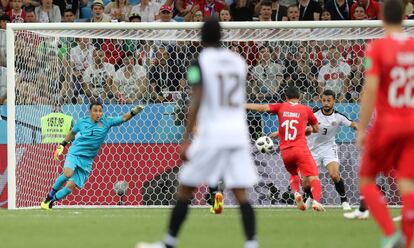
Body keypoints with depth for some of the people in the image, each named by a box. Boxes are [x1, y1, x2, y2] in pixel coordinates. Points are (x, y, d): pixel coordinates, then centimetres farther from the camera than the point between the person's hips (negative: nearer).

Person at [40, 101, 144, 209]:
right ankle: (51, 194, -8)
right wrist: (61, 146, 17)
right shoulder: (82, 122, 3)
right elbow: (72, 133, 20)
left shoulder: (106, 123, 1)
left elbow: (124, 118, -6)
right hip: (74, 154, -2)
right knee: (68, 173, -30)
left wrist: (134, 111, -23)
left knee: (71, 185, -7)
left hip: (87, 161, 2)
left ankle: (51, 200, 13)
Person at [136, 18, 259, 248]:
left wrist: (186, 139, -14)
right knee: (241, 193, 0)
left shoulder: (200, 63, -5)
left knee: (185, 190, 7)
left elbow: (196, 103, -14)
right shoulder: (239, 61, 10)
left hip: (211, 134, -4)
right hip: (238, 133, 4)